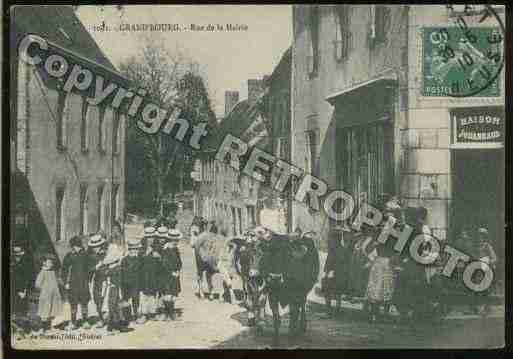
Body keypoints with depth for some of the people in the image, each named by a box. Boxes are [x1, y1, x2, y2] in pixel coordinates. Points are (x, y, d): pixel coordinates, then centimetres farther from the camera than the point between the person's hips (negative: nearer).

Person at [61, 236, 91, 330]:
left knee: (84, 303, 3)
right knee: (73, 304, 3)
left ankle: (85, 322, 11)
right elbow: (64, 270, 1)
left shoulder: (85, 255, 6)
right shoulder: (69, 256, -1)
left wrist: (87, 280, 11)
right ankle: (73, 323, 12)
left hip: (83, 283, 2)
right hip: (72, 284, -2)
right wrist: (65, 283, -6)